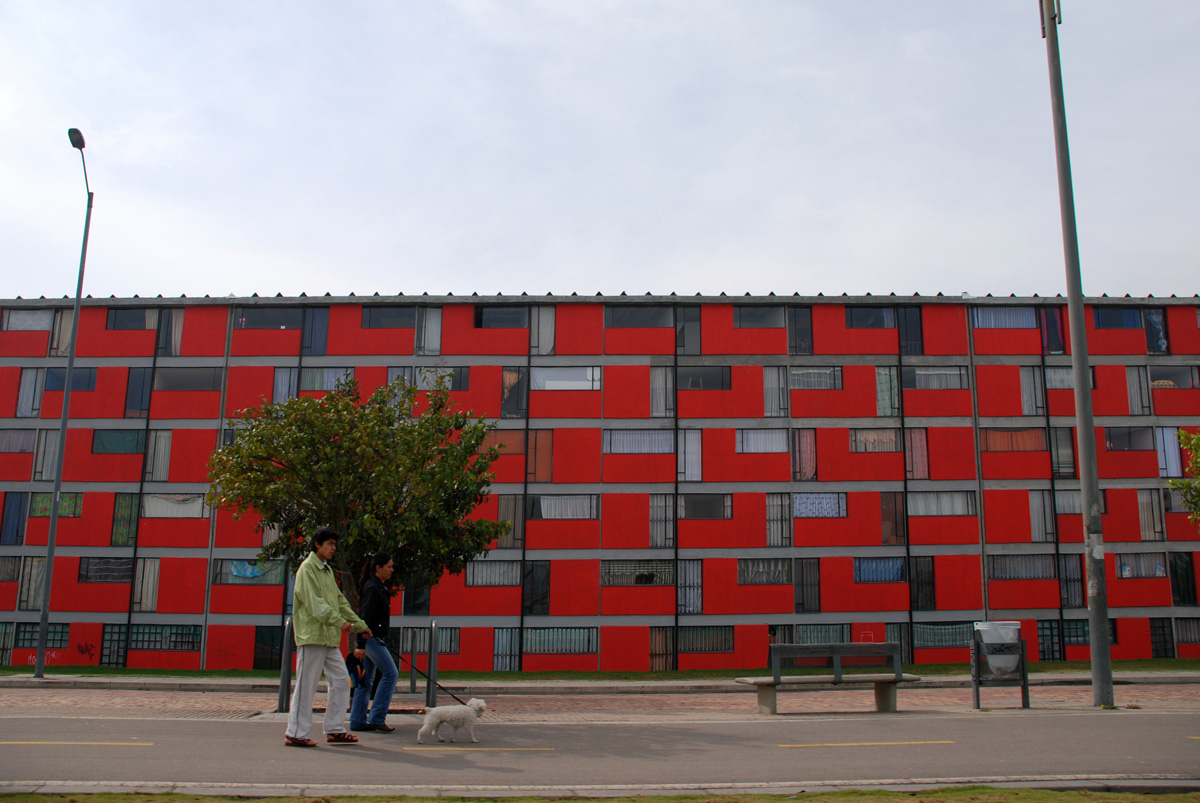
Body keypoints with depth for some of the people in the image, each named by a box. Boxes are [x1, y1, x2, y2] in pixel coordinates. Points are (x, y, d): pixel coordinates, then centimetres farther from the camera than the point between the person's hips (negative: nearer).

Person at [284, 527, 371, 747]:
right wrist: (339, 621, -28)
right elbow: (314, 602, -19)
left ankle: (335, 730, 15)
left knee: (341, 681, 8)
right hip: (312, 636, -9)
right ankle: (295, 733, 6)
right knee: (306, 686, -3)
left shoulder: (327, 570, 20)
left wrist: (360, 625, 22)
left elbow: (340, 601, 24)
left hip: (330, 638, 9)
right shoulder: (307, 568, -7)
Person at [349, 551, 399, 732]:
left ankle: (358, 721, 13)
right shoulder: (372, 587, -14)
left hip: (373, 638, 10)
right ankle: (376, 717, -7)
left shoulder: (379, 587, 17)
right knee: (390, 673, -9)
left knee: (366, 679, 10)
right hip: (371, 638, -10)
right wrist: (361, 645, -21)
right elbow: (365, 616, -18)